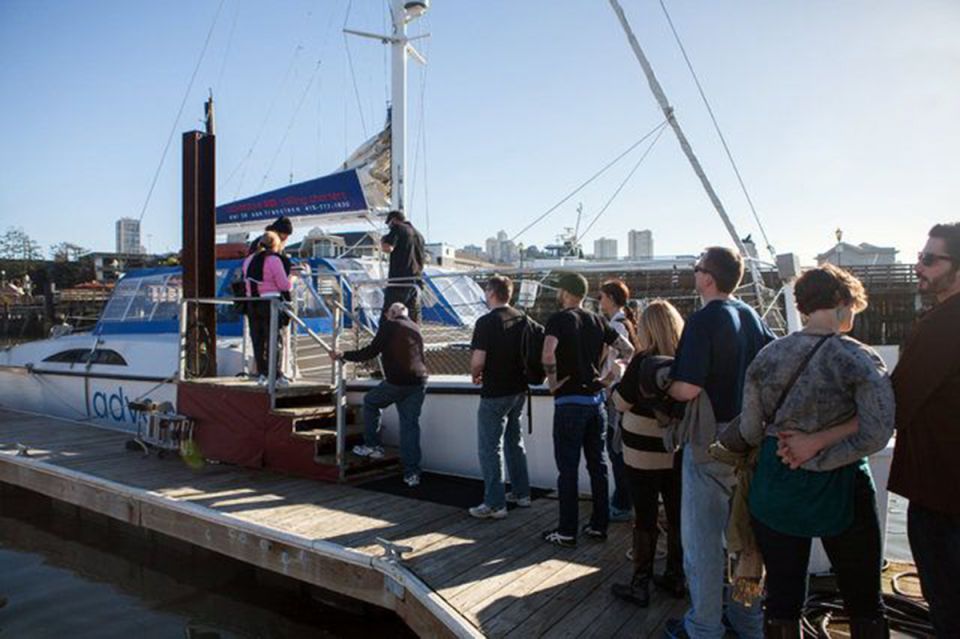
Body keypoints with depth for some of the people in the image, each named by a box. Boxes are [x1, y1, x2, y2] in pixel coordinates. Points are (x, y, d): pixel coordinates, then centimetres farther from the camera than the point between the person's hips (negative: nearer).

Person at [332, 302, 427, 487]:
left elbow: (371, 352, -5)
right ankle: (412, 472, 5)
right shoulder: (415, 328, 18)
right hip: (419, 382, 6)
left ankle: (372, 446, 22)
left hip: (396, 381, -5)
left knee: (370, 402, 20)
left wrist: (343, 355, 5)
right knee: (410, 424, 7)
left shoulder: (389, 326, -2)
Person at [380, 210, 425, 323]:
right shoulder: (418, 234, 22)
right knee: (414, 321, 8)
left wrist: (382, 240, 3)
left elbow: (387, 248, -15)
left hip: (399, 282, -7)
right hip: (416, 283, 7)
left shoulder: (398, 229, -1)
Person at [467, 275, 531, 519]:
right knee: (514, 441, 20)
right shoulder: (521, 319, 4)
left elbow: (478, 361, -21)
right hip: (519, 389, 7)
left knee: (490, 448, 2)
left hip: (495, 393, -7)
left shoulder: (486, 322, -17)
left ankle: (495, 504, 7)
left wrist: (475, 376, -1)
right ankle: (521, 493, 29)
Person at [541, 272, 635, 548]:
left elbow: (548, 352, -28)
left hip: (570, 402, -6)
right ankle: (599, 525, 22)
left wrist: (553, 381, -14)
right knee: (597, 465, 13)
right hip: (596, 398, 6)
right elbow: (628, 350, 9)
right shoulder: (597, 320, 9)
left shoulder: (559, 319, -10)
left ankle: (567, 532, 8)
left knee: (568, 469, 1)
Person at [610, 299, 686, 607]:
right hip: (679, 452, 5)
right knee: (677, 516, 16)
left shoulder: (644, 360, -18)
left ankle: (640, 586, 17)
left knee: (645, 519, 6)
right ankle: (676, 578, 32)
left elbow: (621, 403, -11)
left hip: (643, 454, -5)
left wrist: (618, 381, 5)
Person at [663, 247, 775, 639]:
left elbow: (686, 389, -27)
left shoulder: (703, 320, -18)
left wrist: (665, 383, -6)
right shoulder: (751, 317, 5)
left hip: (712, 439, -7)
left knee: (702, 537, 6)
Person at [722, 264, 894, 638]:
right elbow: (875, 434, -20)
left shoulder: (768, 355, -4)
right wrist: (818, 447, -11)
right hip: (840, 493, -2)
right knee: (864, 604, 18)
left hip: (775, 491, 3)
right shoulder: (859, 359, -13)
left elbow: (750, 432, 0)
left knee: (782, 599, 14)